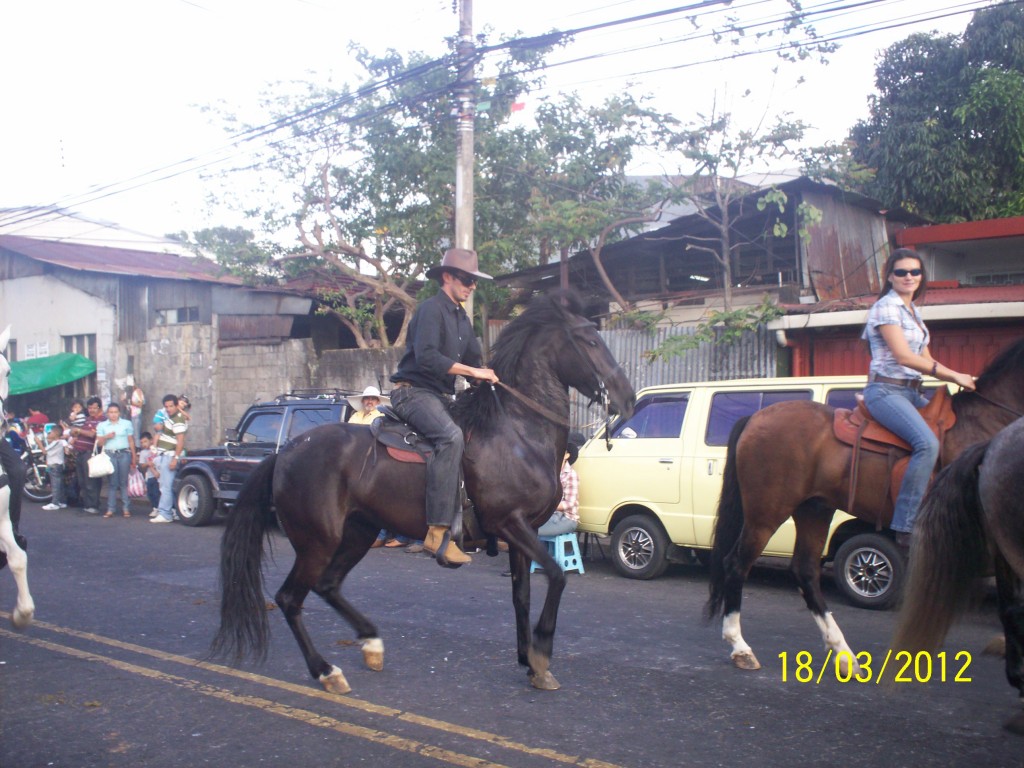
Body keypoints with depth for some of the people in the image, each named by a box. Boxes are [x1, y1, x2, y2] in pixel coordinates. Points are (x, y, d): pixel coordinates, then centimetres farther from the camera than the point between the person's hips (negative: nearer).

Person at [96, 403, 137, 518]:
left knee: (124, 482, -1)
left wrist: (134, 457, 6)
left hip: (124, 454, -1)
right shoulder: (102, 425, 12)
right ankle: (110, 509, 1)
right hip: (109, 455, 1)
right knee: (112, 482, -1)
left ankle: (126, 509, 1)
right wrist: (106, 437, -8)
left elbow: (131, 441, 9)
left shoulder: (127, 423, 9)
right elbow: (99, 443, 11)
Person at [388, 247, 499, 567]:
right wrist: (473, 371, -22)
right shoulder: (431, 309, -9)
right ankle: (438, 533, -36)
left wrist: (492, 376, 2)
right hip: (414, 391, -10)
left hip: (442, 396, 10)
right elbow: (426, 356, -23)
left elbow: (475, 359, 22)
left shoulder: (463, 319, 20)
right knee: (451, 436, -33)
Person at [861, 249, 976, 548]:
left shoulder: (913, 310, 18)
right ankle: (906, 528, -27)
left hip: (912, 392, 9)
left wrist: (957, 377, 4)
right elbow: (904, 357, -18)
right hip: (886, 391, -9)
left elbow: (925, 360, 20)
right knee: (927, 443, -28)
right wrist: (954, 375, -15)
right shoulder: (886, 307, -8)